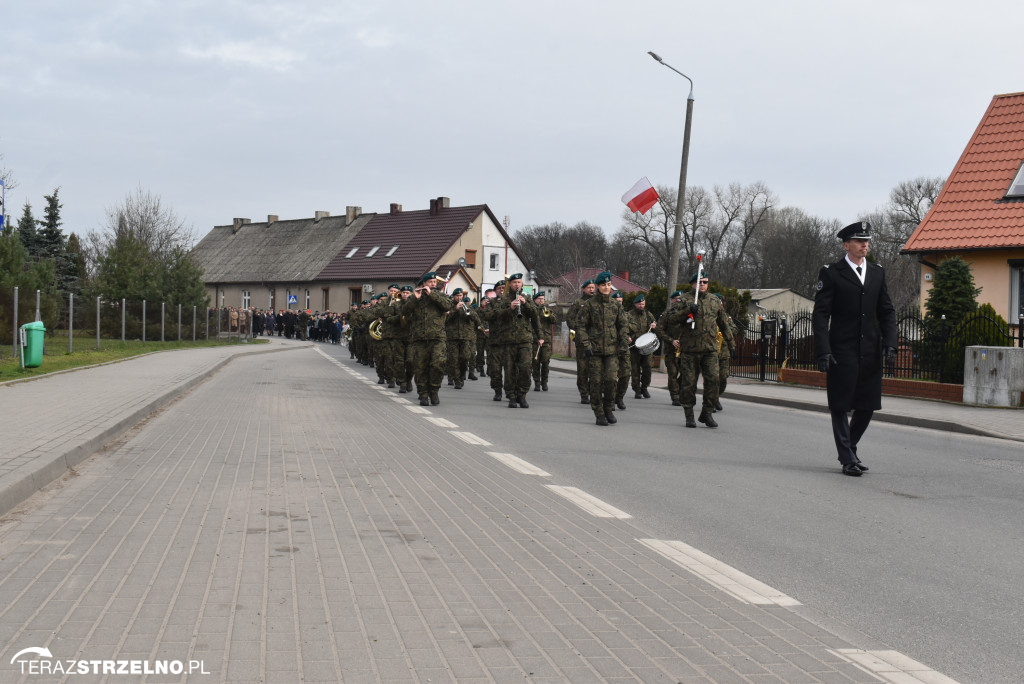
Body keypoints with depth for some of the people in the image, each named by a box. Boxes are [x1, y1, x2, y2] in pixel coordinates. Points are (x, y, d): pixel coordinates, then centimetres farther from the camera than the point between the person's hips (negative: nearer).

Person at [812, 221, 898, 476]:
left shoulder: (877, 273, 12)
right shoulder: (831, 273, -3)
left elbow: (887, 312, 14)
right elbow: (820, 314, -6)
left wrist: (890, 343, 0)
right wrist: (823, 351, -14)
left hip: (870, 352, 5)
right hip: (842, 352, -5)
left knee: (867, 406, 8)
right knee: (841, 407, 1)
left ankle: (849, 448, 29)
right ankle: (848, 460, 10)